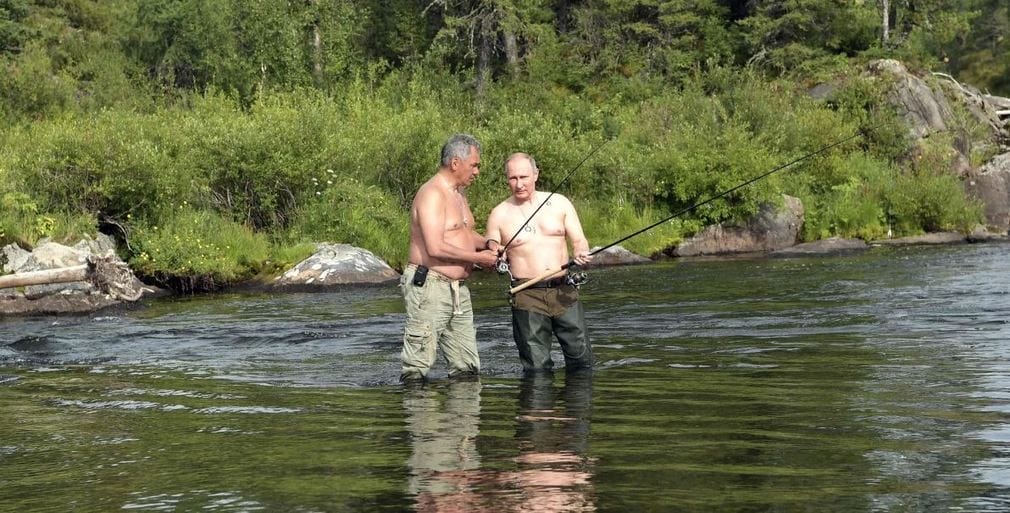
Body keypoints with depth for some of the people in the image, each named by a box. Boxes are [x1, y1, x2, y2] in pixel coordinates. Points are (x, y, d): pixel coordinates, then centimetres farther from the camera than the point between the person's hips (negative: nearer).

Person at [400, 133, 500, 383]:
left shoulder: (458, 193, 18)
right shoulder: (432, 194, -14)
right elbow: (435, 248, -22)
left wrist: (486, 244, 11)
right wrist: (477, 257, -14)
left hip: (458, 290, 10)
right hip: (429, 287, -10)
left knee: (467, 368, 9)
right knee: (417, 369, -8)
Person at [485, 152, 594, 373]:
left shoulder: (559, 203, 9)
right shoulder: (499, 215, 5)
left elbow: (579, 241, 9)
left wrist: (581, 254, -14)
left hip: (564, 290, 2)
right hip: (527, 295, -2)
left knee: (582, 360, 0)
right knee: (537, 368, -4)